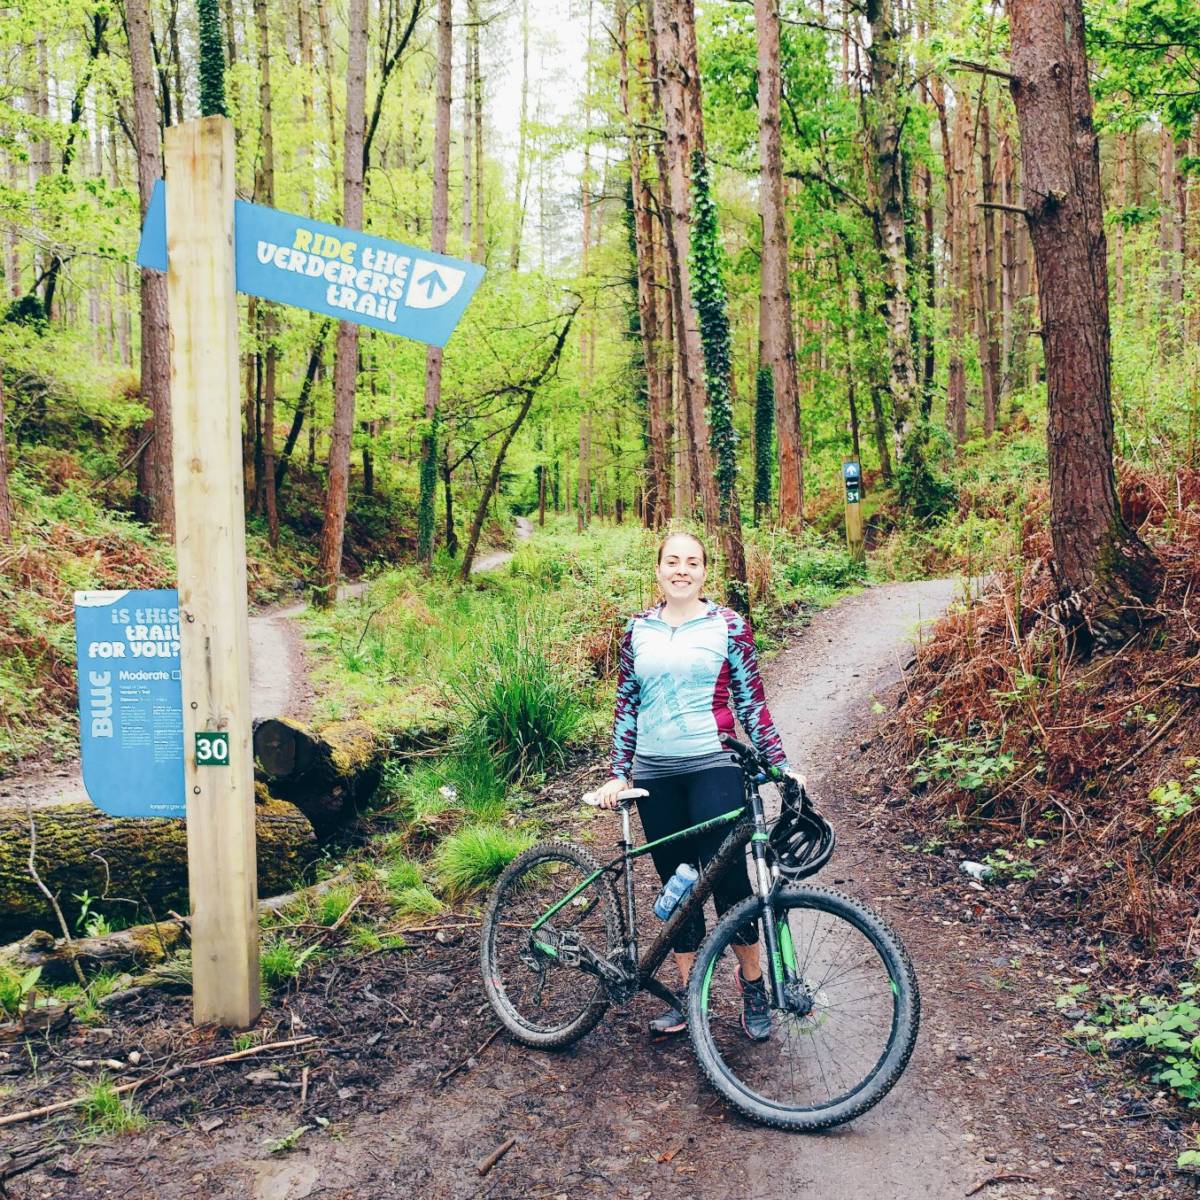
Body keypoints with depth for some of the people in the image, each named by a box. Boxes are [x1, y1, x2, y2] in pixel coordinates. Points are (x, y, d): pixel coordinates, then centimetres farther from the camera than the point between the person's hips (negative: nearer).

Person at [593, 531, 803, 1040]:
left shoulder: (728, 625, 1)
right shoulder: (638, 629, 8)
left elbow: (751, 700, 2)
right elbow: (626, 704, 11)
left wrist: (779, 765, -4)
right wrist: (618, 773, 5)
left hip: (714, 768, -3)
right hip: (655, 775, 3)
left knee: (729, 880, -6)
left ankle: (752, 983, 15)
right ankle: (686, 992, 21)